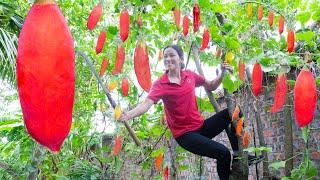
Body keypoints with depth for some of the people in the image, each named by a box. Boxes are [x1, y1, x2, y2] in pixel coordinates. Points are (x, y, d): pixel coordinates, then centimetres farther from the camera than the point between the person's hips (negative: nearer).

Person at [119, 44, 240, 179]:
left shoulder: (190, 75, 3)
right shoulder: (160, 84, -12)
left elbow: (211, 87, 16)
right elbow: (146, 104, -28)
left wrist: (222, 73, 0)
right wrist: (127, 115, -46)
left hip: (201, 126, 6)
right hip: (185, 134, -6)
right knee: (223, 153, -23)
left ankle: (237, 153, 13)